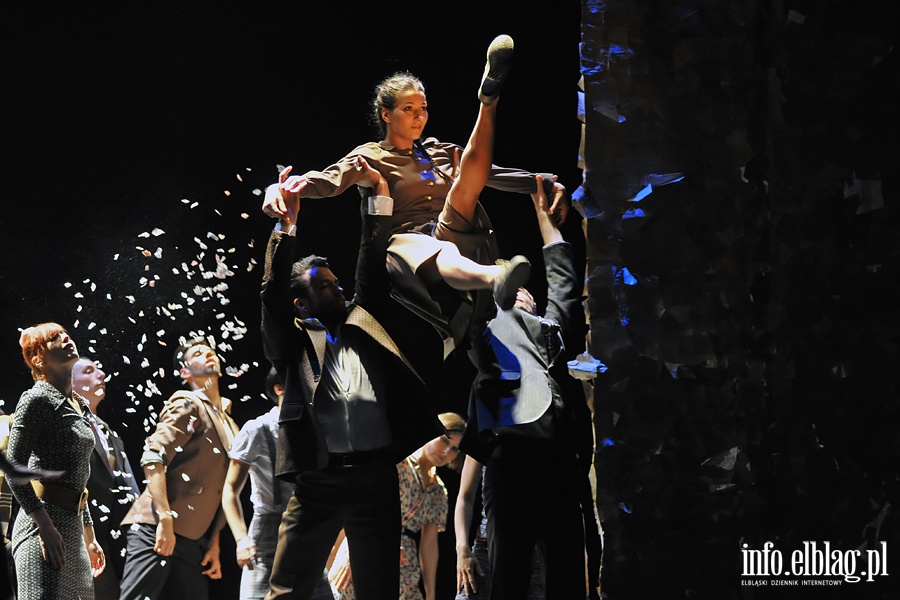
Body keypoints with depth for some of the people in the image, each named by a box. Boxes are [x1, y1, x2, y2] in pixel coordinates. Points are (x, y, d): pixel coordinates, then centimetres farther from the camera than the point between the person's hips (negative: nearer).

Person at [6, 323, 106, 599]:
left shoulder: (80, 405, 19)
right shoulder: (38, 399, -6)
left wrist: (89, 538, 25)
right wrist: (45, 526, -19)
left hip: (73, 526, 8)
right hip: (44, 523, -8)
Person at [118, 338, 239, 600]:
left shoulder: (229, 426, 24)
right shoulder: (187, 404, -1)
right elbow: (153, 457, -14)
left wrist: (213, 544, 17)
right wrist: (165, 520, -22)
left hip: (191, 540, 9)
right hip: (157, 529, -8)